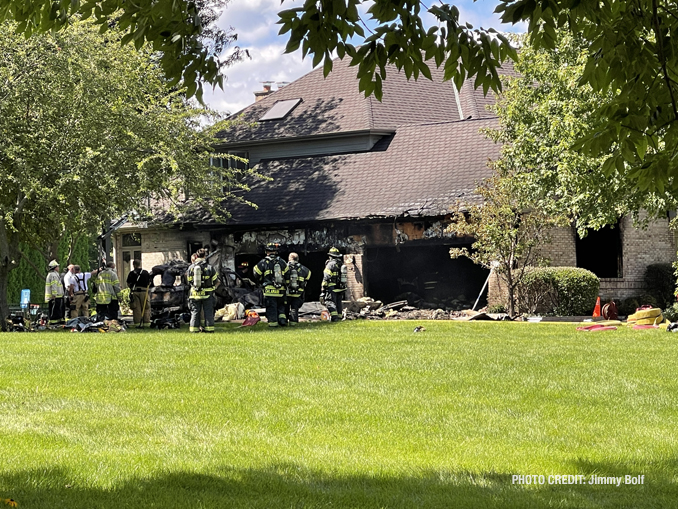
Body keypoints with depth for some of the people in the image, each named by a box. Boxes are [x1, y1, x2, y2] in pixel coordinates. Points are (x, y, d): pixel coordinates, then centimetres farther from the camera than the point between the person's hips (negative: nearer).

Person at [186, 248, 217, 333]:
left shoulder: (191, 267, 0)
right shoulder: (209, 267, -7)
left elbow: (189, 281, 7)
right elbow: (215, 282, 0)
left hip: (194, 294, 2)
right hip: (207, 294, -2)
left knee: (195, 312, 9)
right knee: (208, 312, 6)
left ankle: (194, 328, 7)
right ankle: (209, 327, 4)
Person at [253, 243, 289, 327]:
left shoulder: (263, 262, -4)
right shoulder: (282, 262, 7)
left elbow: (257, 275, 3)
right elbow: (287, 274, 12)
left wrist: (262, 282, 21)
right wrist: (285, 285, 23)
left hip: (269, 290, -3)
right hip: (281, 290, 3)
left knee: (271, 307, 2)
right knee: (281, 306, 18)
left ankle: (273, 322, -1)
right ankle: (282, 318, 4)